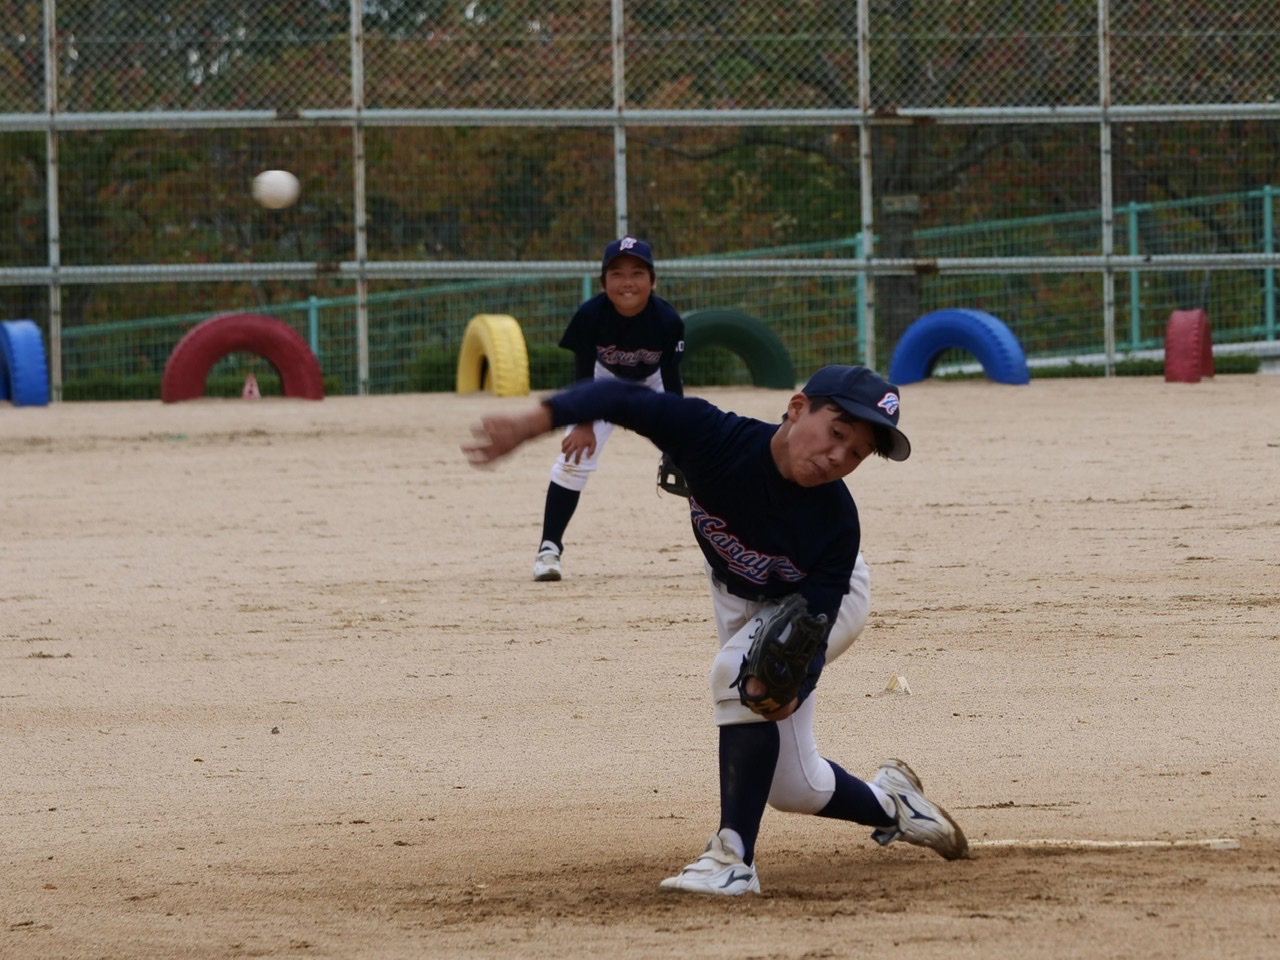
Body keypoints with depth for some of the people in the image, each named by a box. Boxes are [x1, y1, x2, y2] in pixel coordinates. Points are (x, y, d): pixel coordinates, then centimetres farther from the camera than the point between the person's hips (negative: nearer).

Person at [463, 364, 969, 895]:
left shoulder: (837, 525, -37)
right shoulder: (719, 439, -37)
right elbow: (620, 399, -41)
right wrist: (530, 424, -56)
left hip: (825, 599, -4)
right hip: (739, 599, 4)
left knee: (740, 670, -35)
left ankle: (734, 856, -29)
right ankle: (887, 802, 41)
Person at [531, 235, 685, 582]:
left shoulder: (668, 320, -32)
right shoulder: (591, 315, -33)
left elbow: (672, 382, -25)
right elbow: (583, 374, -22)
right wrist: (583, 423, -28)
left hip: (653, 384, 0)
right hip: (603, 383, 0)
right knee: (574, 455, -12)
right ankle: (549, 549, -5)